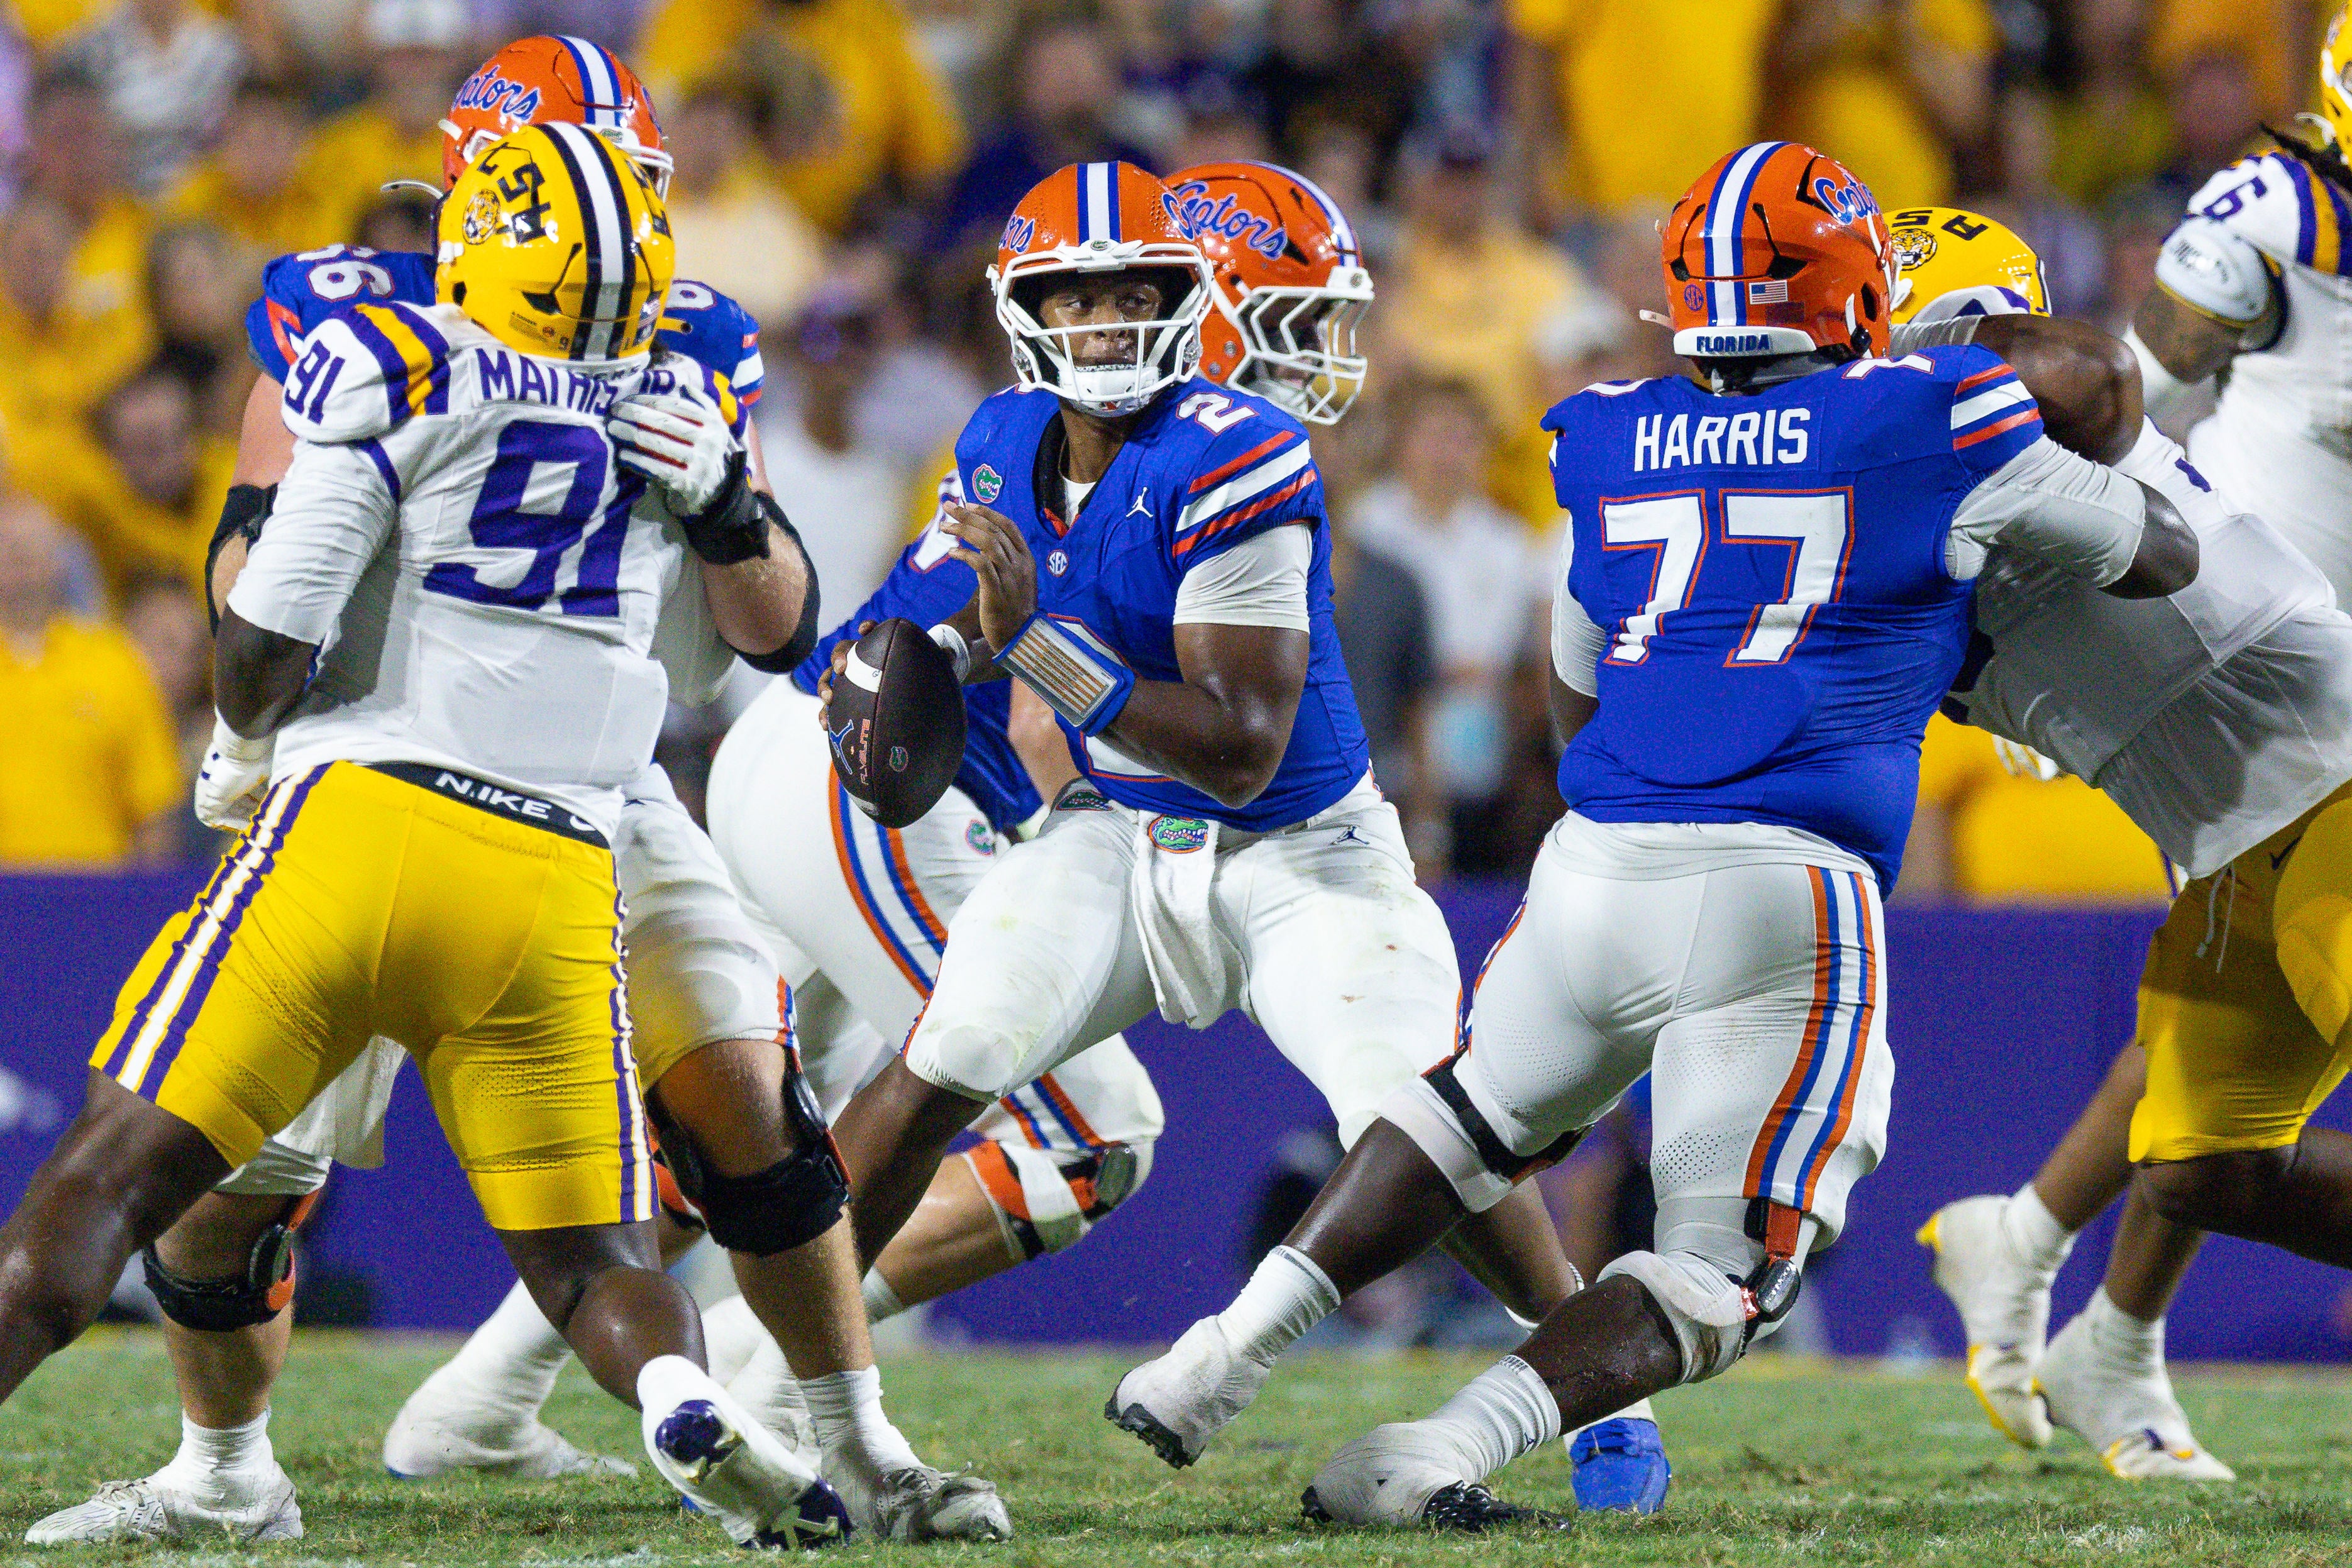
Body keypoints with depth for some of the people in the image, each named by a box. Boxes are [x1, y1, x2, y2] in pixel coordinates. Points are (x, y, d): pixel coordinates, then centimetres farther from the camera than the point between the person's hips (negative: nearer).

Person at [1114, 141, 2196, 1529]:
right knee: (1724, 1269, 1)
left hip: (1601, 854, 4)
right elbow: (2166, 556, 20)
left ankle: (1239, 1336, 18)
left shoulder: (1611, 449, 15)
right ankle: (1452, 1448, -21)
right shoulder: (1932, 428, 4)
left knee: (1481, 1113, 31)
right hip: (1787, 890, -4)